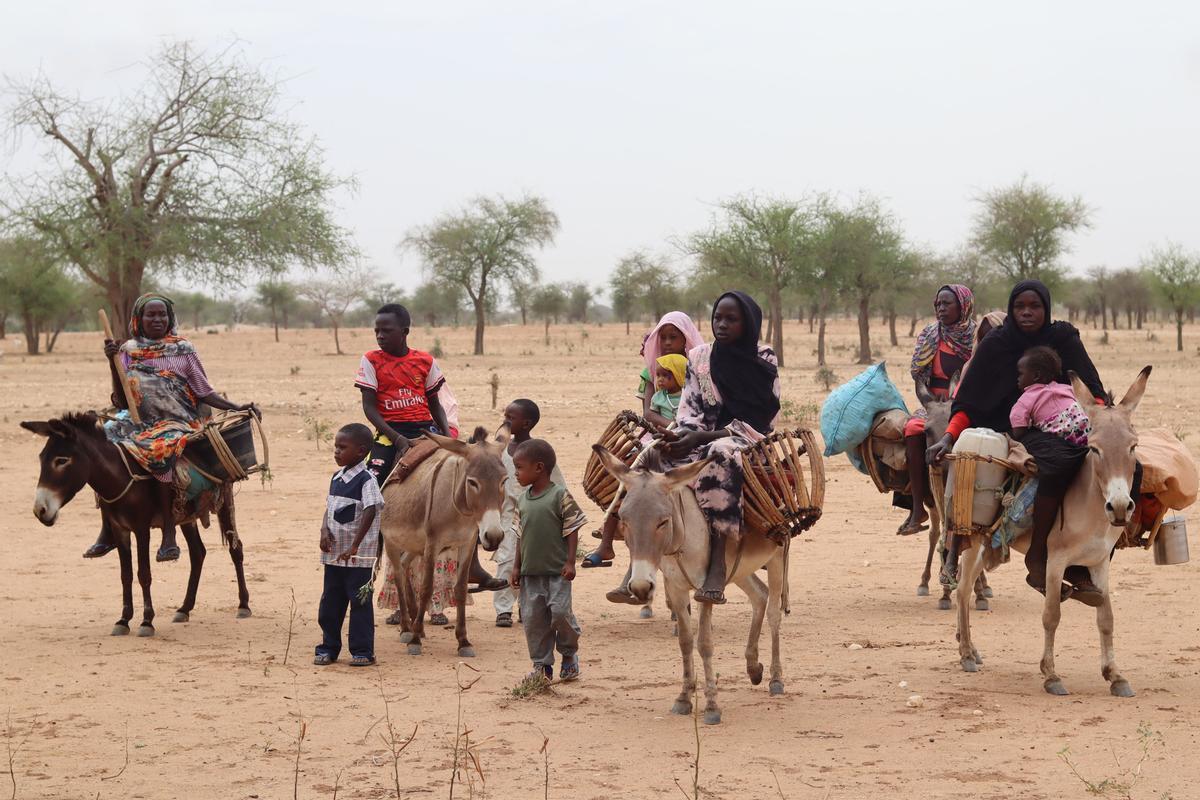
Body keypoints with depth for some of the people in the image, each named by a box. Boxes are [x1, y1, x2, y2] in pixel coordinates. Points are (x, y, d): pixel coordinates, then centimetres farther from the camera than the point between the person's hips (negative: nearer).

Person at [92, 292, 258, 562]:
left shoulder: (183, 350, 4)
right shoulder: (128, 351, 10)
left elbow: (205, 393, 5)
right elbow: (121, 401, 7)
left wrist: (237, 407, -7)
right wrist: (113, 363, -3)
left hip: (177, 422, -4)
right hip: (139, 421, 4)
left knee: (158, 450, -36)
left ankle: (169, 533, -30)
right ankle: (108, 531, -15)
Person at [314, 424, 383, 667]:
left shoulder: (366, 480, -13)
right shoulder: (337, 478, 10)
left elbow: (370, 512, -20)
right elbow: (329, 508, 15)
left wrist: (355, 546, -24)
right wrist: (324, 531, -6)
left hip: (359, 555, -7)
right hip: (334, 553, 7)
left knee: (359, 602, -1)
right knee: (330, 602, 11)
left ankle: (363, 651, 8)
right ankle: (329, 648, 21)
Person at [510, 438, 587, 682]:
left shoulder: (560, 495, -9)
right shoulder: (523, 499, 8)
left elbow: (572, 530, -8)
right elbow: (522, 535, 14)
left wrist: (570, 562, -13)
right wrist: (517, 566, 10)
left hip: (557, 570, -6)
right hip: (531, 571, 6)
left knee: (560, 612, -10)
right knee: (533, 617, 4)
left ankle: (569, 655, 14)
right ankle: (541, 664, 14)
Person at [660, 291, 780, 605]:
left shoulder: (764, 361, -1)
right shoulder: (698, 358, 11)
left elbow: (758, 422, -8)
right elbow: (689, 412, 6)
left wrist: (701, 437, -18)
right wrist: (680, 435, -19)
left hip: (747, 442, -4)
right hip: (698, 440, 4)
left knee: (721, 455, -40)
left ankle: (717, 563, -47)